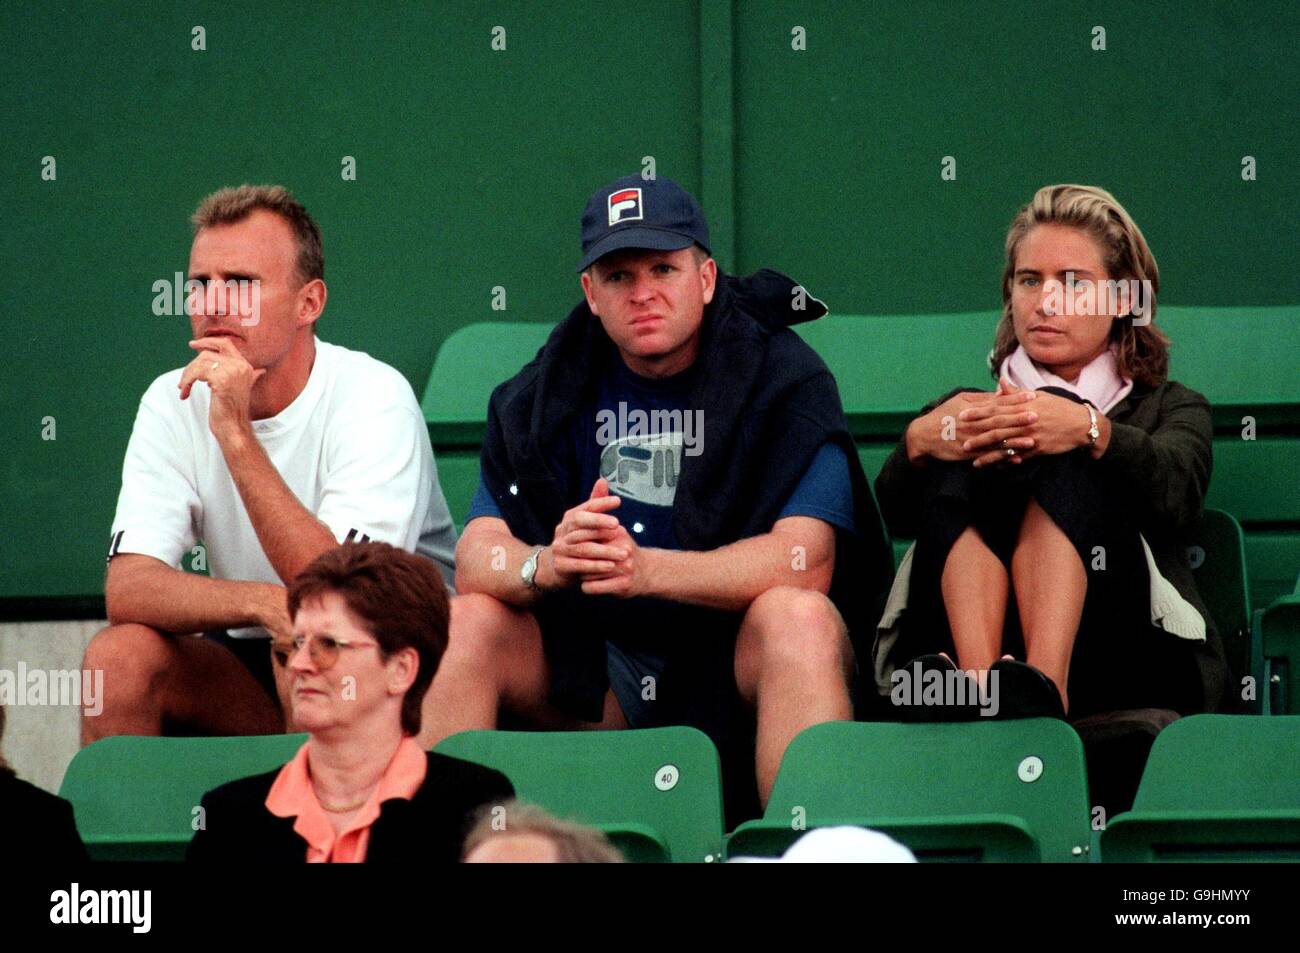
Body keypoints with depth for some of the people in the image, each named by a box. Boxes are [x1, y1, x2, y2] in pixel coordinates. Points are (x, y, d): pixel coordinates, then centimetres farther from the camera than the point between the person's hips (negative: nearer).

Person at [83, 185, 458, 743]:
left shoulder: (372, 397, -16)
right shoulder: (174, 402, -4)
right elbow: (127, 590, -15)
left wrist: (236, 434, -30)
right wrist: (263, 602, -33)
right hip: (252, 666, 4)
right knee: (116, 656, -22)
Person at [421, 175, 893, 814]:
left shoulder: (785, 377, -6)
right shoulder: (549, 392, 4)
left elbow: (805, 561, -20)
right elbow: (476, 559, -6)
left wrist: (646, 569, -34)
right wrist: (546, 565, -30)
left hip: (741, 664, -3)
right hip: (595, 672, 3)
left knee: (798, 616, -33)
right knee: (465, 621, -18)